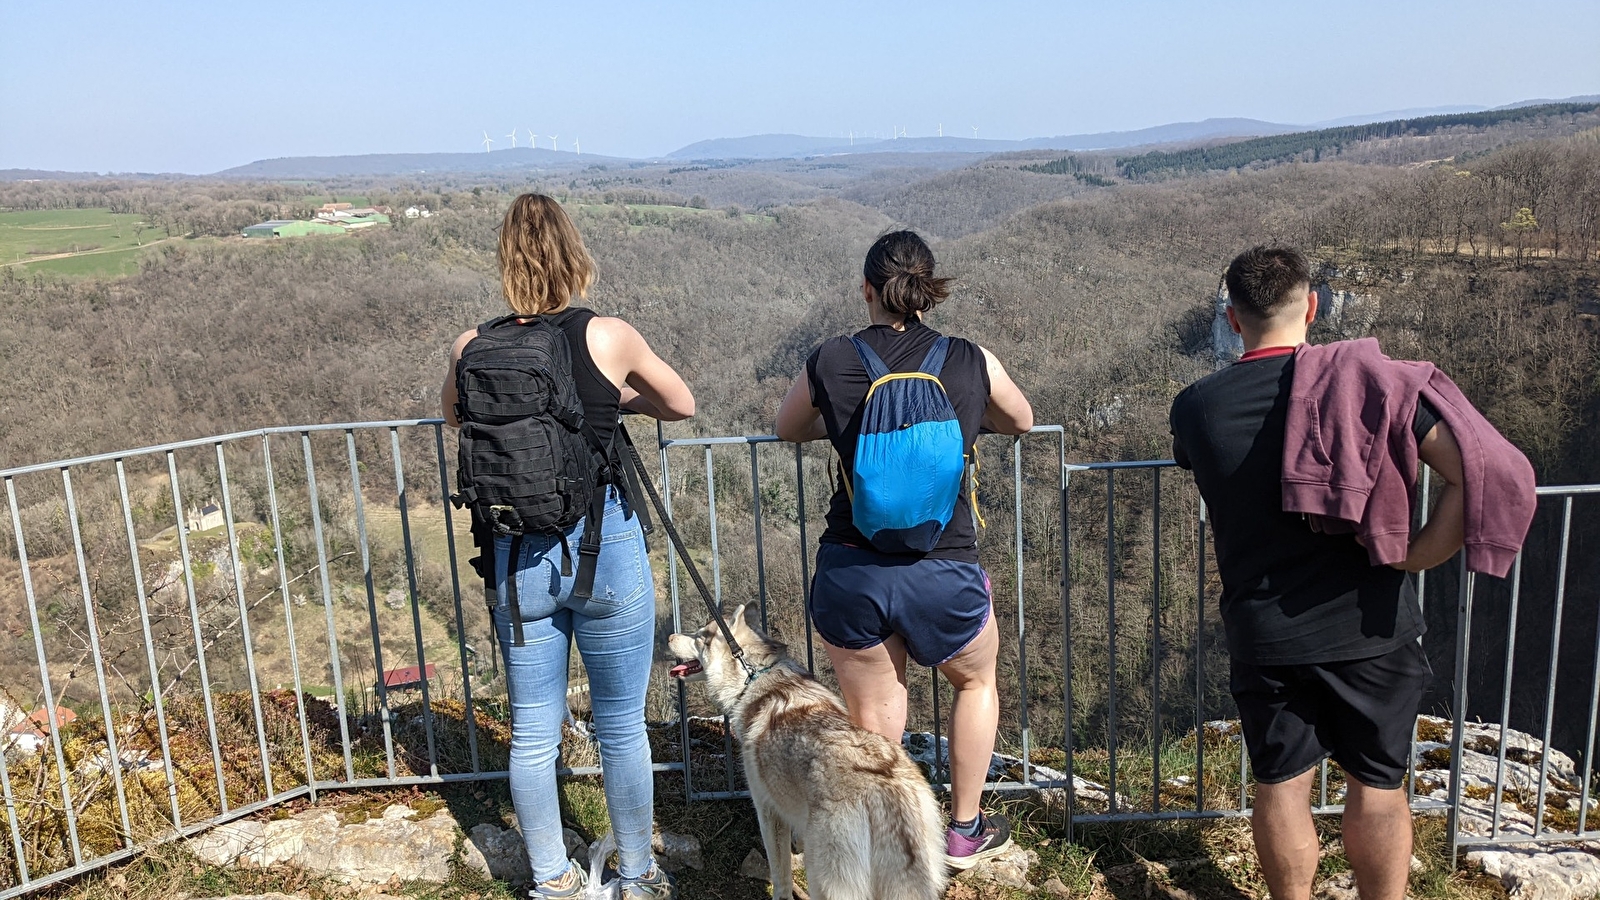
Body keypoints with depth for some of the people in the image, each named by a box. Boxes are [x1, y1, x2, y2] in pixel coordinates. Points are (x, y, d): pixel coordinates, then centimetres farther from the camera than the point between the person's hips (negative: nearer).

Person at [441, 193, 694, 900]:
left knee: (532, 734, 16)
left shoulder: (473, 349, -3)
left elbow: (451, 417, 19)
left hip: (517, 554, 2)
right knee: (622, 729, 13)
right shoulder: (609, 337, -10)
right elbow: (682, 405, 6)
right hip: (605, 547, -2)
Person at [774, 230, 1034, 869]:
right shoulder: (972, 361, -1)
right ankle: (964, 833, 39)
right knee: (977, 681, 29)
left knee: (873, 728, 16)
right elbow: (1021, 422, 20)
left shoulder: (830, 362, -2)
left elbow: (787, 430, 18)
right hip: (943, 573, 1)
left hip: (850, 571, 0)